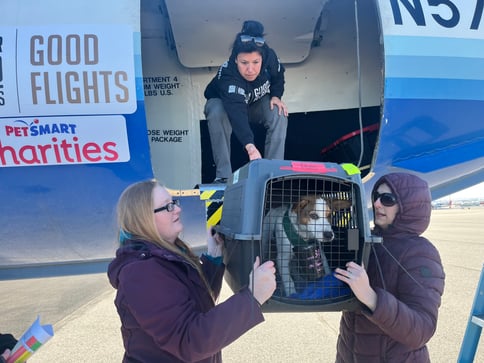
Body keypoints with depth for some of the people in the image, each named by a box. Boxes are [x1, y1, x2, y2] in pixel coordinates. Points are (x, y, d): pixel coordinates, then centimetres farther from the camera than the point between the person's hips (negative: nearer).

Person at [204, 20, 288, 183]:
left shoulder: (270, 57, -26)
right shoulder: (227, 76, -42)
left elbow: (278, 77, -1)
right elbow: (236, 112, -57)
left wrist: (276, 96, -19)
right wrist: (250, 146, -71)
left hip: (256, 104, 4)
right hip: (222, 103, -3)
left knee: (279, 114, -26)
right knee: (217, 114, -37)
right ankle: (223, 175, -28)